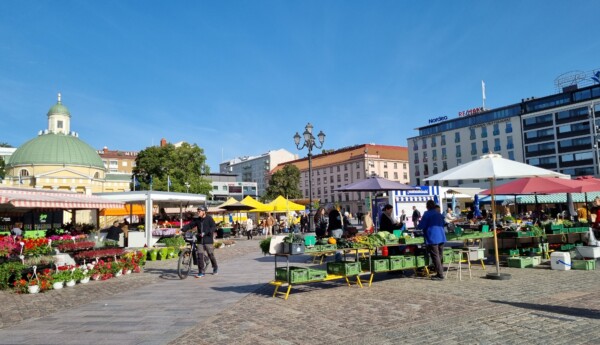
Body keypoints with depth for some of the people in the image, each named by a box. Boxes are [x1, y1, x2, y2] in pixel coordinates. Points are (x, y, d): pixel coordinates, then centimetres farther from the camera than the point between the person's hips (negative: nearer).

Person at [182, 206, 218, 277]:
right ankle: (201, 272, 4)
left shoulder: (209, 219, -6)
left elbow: (214, 227, -15)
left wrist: (205, 233, -26)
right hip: (200, 240, 4)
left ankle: (215, 268, 27)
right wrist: (182, 230, -12)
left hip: (208, 240, -4)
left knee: (211, 255, 3)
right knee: (200, 255, -3)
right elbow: (189, 225, 4)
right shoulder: (197, 220, 8)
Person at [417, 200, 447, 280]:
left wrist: (417, 226, 11)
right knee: (440, 257, 13)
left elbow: (421, 226, -10)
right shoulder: (439, 214, 14)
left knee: (435, 257, -4)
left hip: (432, 238, -7)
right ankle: (440, 272, 18)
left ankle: (440, 275, -5)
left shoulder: (427, 214, -8)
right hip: (441, 237, 7)